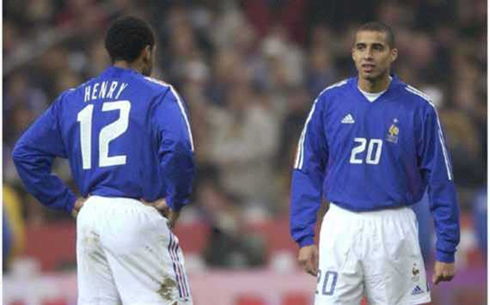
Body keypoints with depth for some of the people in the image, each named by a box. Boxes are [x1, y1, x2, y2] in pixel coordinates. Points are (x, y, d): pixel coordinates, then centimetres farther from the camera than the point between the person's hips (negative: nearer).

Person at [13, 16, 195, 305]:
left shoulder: (72, 99, 15)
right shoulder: (157, 94, -2)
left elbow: (25, 151, 14)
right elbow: (178, 147, -20)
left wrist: (67, 200, 14)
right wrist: (176, 200, -7)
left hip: (90, 217, 6)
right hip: (138, 216, -6)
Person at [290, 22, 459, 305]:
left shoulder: (418, 108, -3)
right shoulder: (329, 101, 1)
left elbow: (440, 179, -1)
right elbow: (307, 171, 4)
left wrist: (446, 250, -3)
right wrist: (304, 237, -1)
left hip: (393, 229, -1)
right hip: (341, 227, 1)